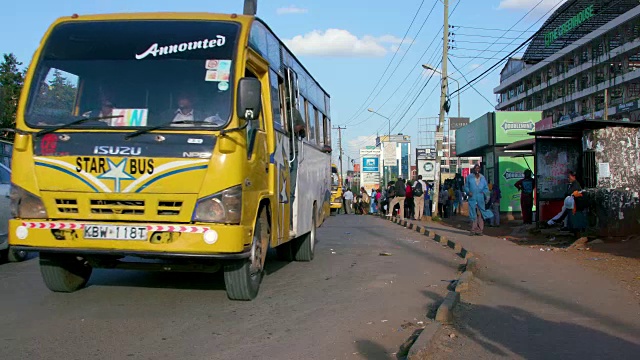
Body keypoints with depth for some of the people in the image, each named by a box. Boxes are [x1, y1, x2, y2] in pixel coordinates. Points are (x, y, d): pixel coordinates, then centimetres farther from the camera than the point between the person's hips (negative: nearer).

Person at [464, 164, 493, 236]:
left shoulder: (482, 178, 13)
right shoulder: (469, 177, 8)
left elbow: (486, 187, 16)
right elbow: (466, 186, 9)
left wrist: (484, 192, -3)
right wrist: (468, 192, -9)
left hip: (480, 198, 1)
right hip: (472, 198, -1)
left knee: (480, 214, -2)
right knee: (473, 214, -4)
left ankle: (480, 230, 2)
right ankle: (473, 229, 2)